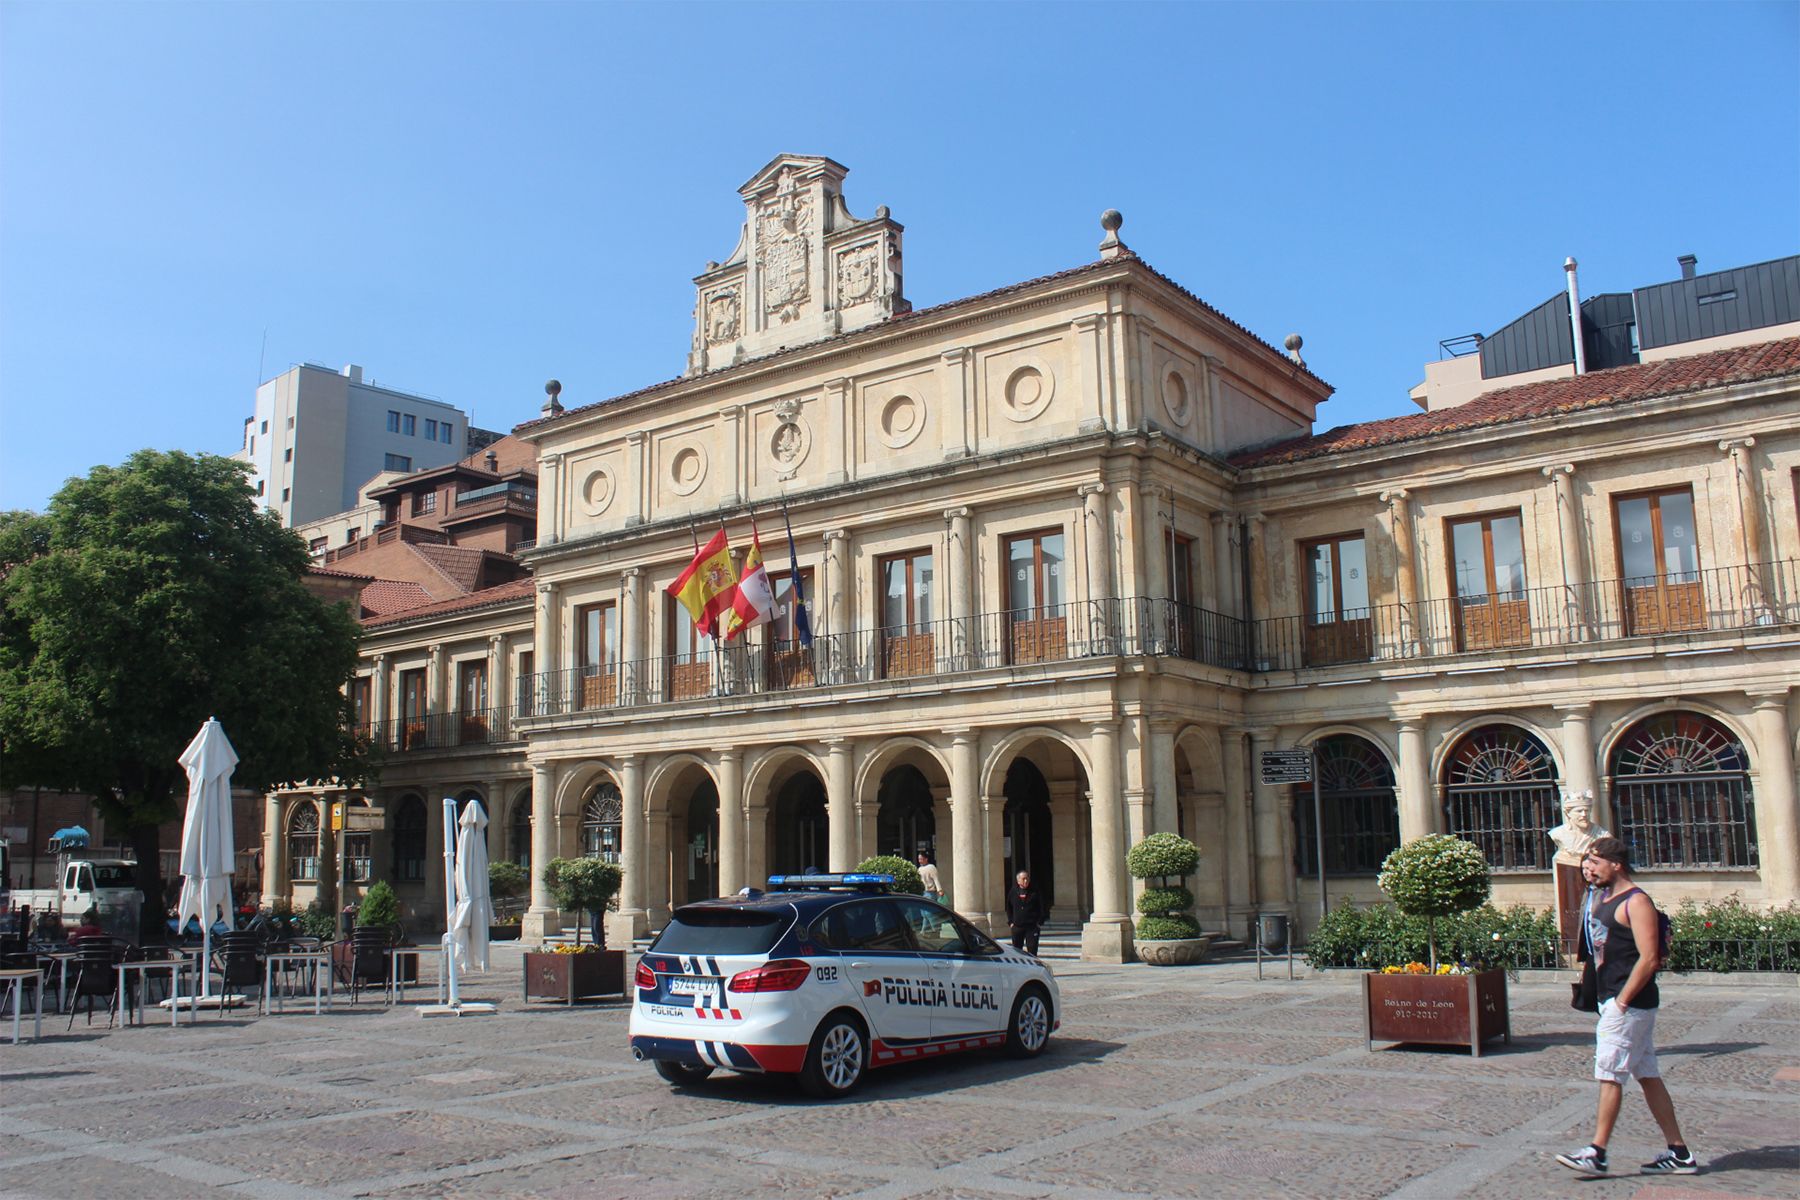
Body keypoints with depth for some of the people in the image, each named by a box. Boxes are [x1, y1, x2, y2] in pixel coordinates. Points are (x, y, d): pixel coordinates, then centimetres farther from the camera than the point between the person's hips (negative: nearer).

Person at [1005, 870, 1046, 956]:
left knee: (1032, 951, -5)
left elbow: (1042, 908, 3)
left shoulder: (1035, 892, -1)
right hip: (1017, 927, 2)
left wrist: (1039, 922, -4)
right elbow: (1008, 908, 14)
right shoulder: (1013, 892, 5)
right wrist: (1010, 922, 6)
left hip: (1032, 926, -2)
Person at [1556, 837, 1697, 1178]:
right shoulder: (1604, 898, 14)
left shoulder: (1636, 902, -14)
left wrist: (1621, 1001, -20)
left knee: (1610, 1075, -7)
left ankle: (1597, 1154, -4)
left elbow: (1648, 959, -20)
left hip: (1629, 1003, -9)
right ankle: (1678, 1153, 17)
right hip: (1614, 1001, 9)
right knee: (1648, 1076, 11)